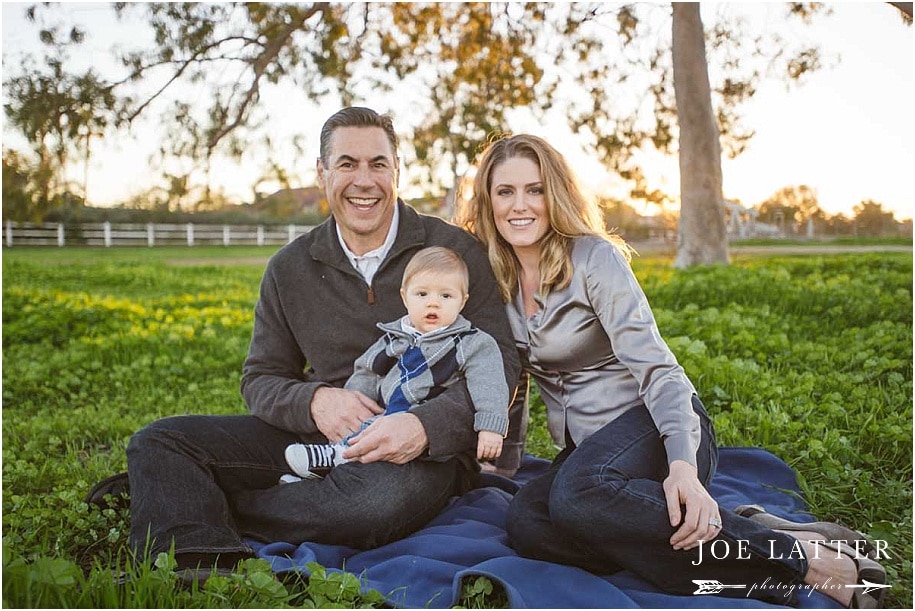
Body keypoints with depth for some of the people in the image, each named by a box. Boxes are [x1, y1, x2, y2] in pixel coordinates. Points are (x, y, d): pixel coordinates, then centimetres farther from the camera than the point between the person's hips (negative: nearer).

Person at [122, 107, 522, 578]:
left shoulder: (455, 252, -2)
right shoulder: (290, 268, 8)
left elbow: (500, 364, -8)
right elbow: (260, 380, 10)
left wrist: (425, 426, -26)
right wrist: (313, 401, -14)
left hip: (429, 446, -3)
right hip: (319, 435, 4)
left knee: (383, 496, -39)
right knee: (159, 441, -10)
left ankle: (173, 499, -18)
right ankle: (206, 563, -38)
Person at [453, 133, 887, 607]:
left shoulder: (593, 257, -11)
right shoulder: (494, 275, 6)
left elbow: (654, 367, -20)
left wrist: (683, 463, -34)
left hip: (656, 425, -5)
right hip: (586, 444, 6)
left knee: (577, 494, -38)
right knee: (525, 522, -28)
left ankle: (799, 555, -27)